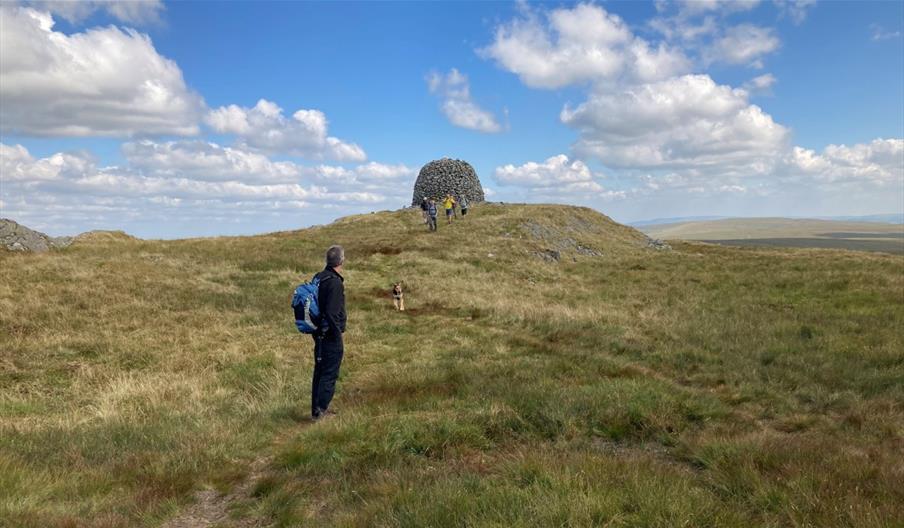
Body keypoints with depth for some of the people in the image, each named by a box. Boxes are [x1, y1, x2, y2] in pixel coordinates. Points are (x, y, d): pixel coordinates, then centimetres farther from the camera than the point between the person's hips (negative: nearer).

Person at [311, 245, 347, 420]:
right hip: (331, 335, -9)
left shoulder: (318, 278, 7)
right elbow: (331, 313, -27)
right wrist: (338, 332, -14)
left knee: (320, 371, 16)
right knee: (330, 374, 0)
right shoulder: (335, 283, -21)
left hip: (319, 333, 9)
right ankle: (320, 411, 4)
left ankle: (317, 408, 25)